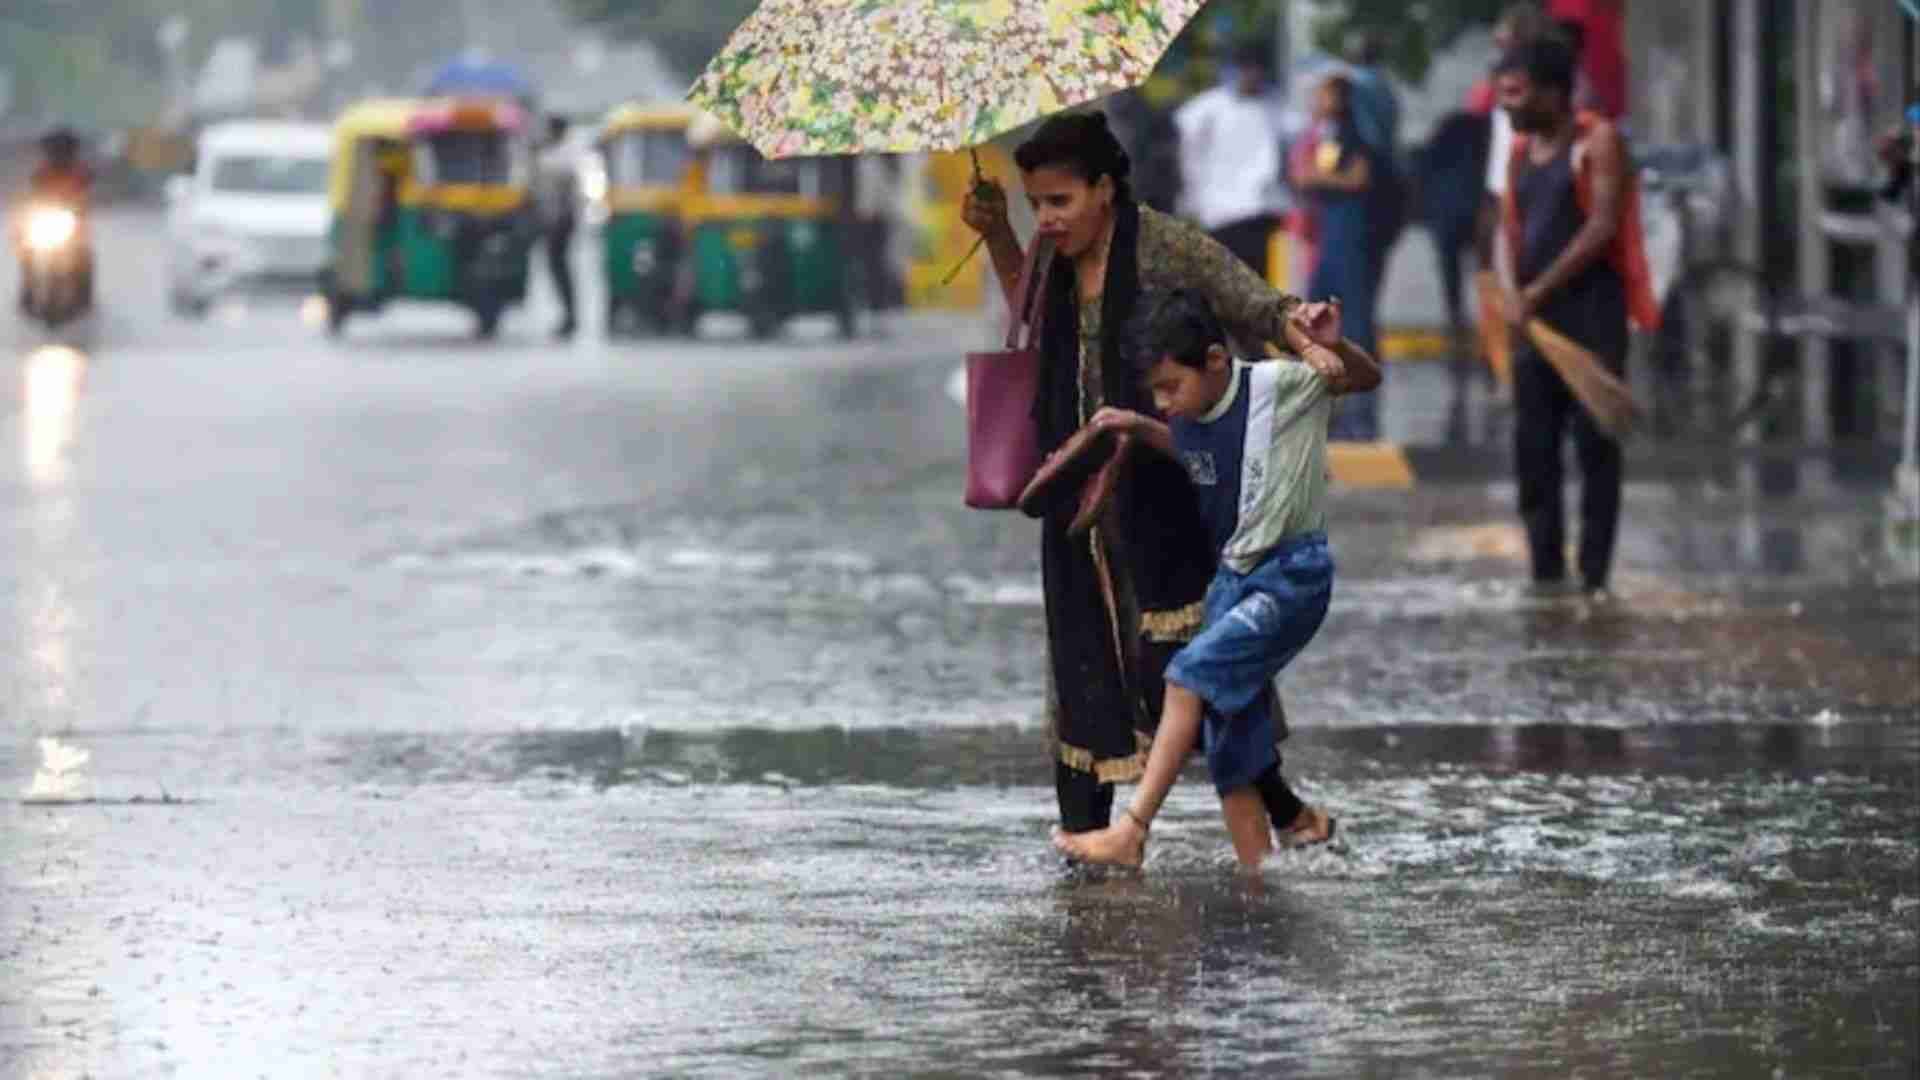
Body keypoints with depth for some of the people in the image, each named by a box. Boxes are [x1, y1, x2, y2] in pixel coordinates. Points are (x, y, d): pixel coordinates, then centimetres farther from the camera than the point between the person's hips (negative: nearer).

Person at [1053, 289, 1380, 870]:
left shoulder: (1278, 386, -14)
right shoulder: (1190, 419, 4)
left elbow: (1367, 378, -8)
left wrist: (1334, 348, -29)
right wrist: (1139, 428, 10)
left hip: (1293, 575, -8)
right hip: (1232, 578, 8)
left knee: (1193, 671, -22)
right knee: (1228, 731, 4)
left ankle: (1132, 831, -21)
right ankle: (1255, 872, 11)